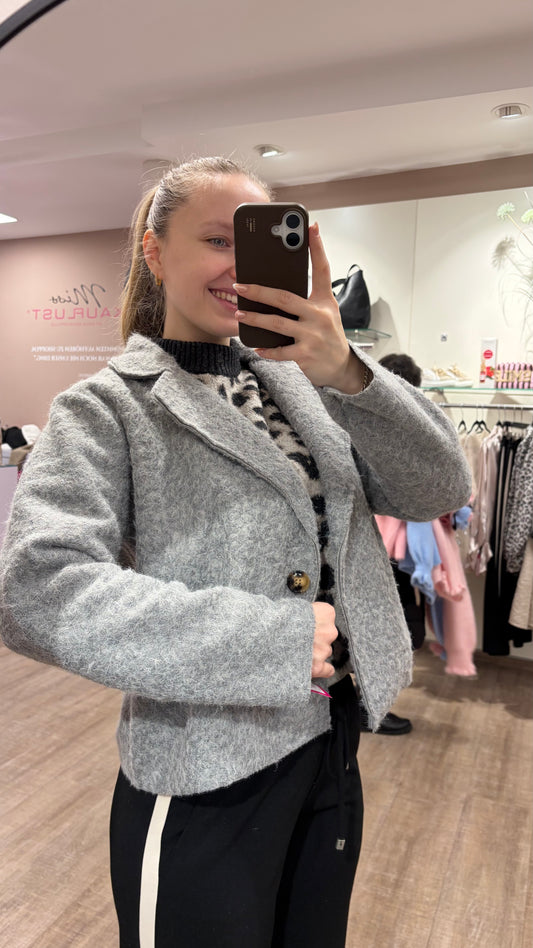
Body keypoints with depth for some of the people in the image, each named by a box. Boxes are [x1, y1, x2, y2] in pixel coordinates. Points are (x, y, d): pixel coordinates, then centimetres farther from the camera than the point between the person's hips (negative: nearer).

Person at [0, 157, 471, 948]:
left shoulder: (298, 378, 4)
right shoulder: (108, 407, -8)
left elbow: (440, 491, -6)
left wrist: (346, 372, -23)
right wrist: (276, 636, -24)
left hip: (334, 748, 5)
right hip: (206, 784, -5)